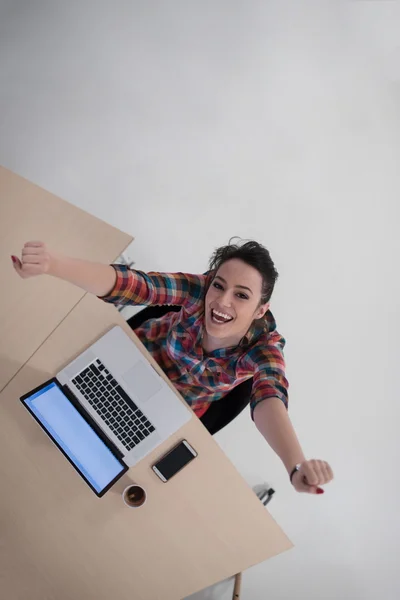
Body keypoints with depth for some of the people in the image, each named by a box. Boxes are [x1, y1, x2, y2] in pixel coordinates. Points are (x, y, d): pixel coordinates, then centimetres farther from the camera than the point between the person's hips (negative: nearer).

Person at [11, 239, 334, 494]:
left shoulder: (265, 345, -36)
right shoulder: (200, 289, -35)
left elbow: (269, 397, -56)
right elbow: (131, 284, -49)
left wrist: (297, 466, -77)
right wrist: (53, 262, -67)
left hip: (178, 406, -1)